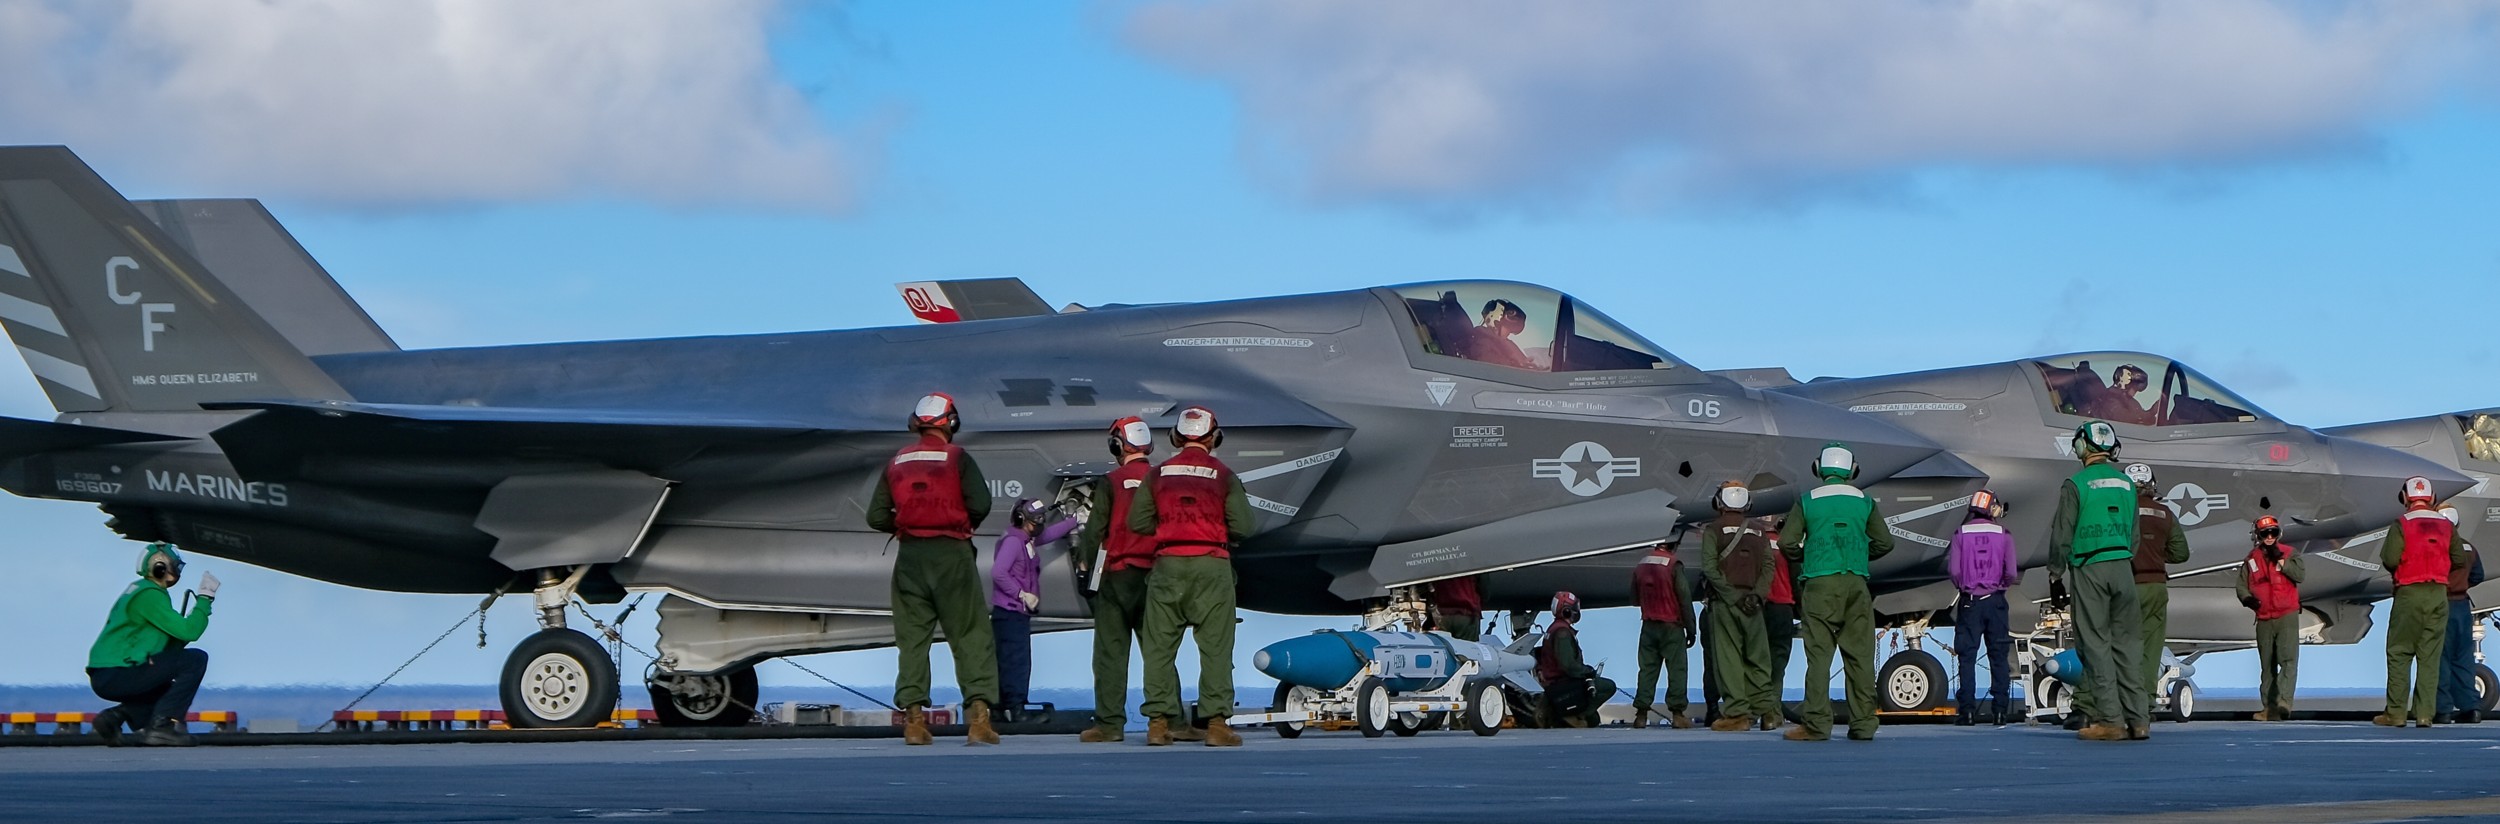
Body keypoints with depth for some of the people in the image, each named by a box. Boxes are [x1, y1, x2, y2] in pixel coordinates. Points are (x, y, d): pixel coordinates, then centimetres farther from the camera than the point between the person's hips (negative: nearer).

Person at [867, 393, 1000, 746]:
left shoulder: (897, 462, 9)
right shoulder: (957, 458, -2)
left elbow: (876, 516, 4)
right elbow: (980, 504, -12)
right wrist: (965, 526, 8)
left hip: (910, 557, 3)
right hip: (951, 554, -3)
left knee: (912, 637, 7)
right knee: (971, 636, 0)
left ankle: (914, 719, 0)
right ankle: (978, 716, -10)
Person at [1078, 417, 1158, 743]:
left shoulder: (1111, 483, -7)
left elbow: (1095, 530, -7)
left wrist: (1087, 561, 8)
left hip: (1117, 575, -3)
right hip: (1155, 574, 3)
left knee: (1111, 651, -1)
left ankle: (1109, 723, -5)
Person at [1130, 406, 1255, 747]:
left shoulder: (1158, 474, 7)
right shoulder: (1224, 476, 1)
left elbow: (1138, 522, 2)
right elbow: (1242, 527, -4)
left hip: (1168, 565, 2)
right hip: (1212, 565, -2)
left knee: (1160, 646, 6)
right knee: (1215, 646, 1)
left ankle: (1158, 722, 3)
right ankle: (1216, 723, -3)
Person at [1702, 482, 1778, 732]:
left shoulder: (1714, 530, 0)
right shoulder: (1757, 532, 11)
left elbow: (1709, 567, -11)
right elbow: (1769, 567, 1)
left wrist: (1730, 594, -11)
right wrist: (1757, 594, -6)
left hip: (1725, 602, -3)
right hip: (1752, 603, 3)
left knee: (1729, 657, -4)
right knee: (1757, 658, 9)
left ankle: (1737, 713, -10)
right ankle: (1766, 709, 4)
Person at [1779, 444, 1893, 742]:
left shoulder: (1807, 501, 1)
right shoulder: (1864, 501, 7)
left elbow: (1787, 542, -4)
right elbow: (1884, 542, 9)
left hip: (1820, 584, -2)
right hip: (1856, 584, 2)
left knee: (1819, 653, -2)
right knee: (1860, 653, 5)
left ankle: (1816, 724, -8)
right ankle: (1863, 723, 4)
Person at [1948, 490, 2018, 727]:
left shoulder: (1962, 533, -1)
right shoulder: (2003, 534, -1)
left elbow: (1953, 569, -7)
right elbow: (2012, 573, -6)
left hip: (1969, 602, 0)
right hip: (1995, 601, 0)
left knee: (1967, 656, 1)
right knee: (1999, 656, 6)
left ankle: (1966, 711, -5)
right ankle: (2000, 711, 3)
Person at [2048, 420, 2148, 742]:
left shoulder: (2076, 484, -5)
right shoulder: (2126, 483, 12)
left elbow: (2062, 535, -5)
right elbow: (2133, 536, 17)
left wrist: (2055, 578, 2)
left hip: (2089, 569, -5)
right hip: (2123, 568, 5)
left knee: (2096, 645, -4)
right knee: (2127, 643, 7)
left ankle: (2110, 720, -9)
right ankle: (2138, 720, 3)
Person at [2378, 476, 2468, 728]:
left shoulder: (2401, 525, -8)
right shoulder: (2446, 525, 5)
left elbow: (2389, 559, -16)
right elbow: (2459, 560, 6)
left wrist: (2398, 571, 7)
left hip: (2409, 594, -4)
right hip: (2439, 594, 4)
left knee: (2399, 654, 2)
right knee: (2430, 655, 5)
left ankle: (2396, 713, -2)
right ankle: (2425, 713, 0)